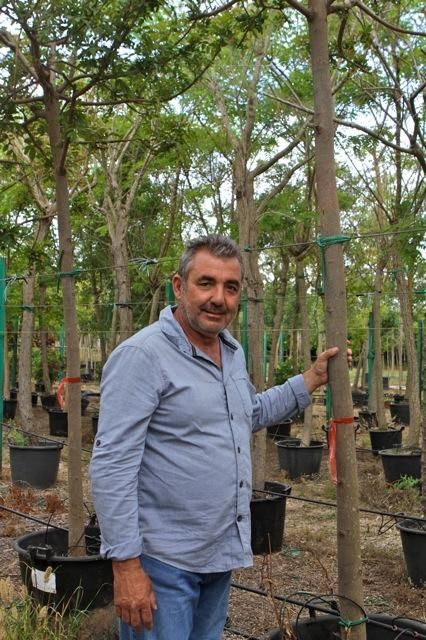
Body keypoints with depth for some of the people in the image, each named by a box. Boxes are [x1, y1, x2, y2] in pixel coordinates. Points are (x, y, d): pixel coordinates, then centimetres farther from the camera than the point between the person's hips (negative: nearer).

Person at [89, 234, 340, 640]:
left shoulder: (232, 352, 7)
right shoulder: (142, 355, -18)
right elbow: (112, 467, -21)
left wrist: (312, 379, 16)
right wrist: (126, 565, -23)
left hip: (223, 553, 8)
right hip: (162, 560, -8)